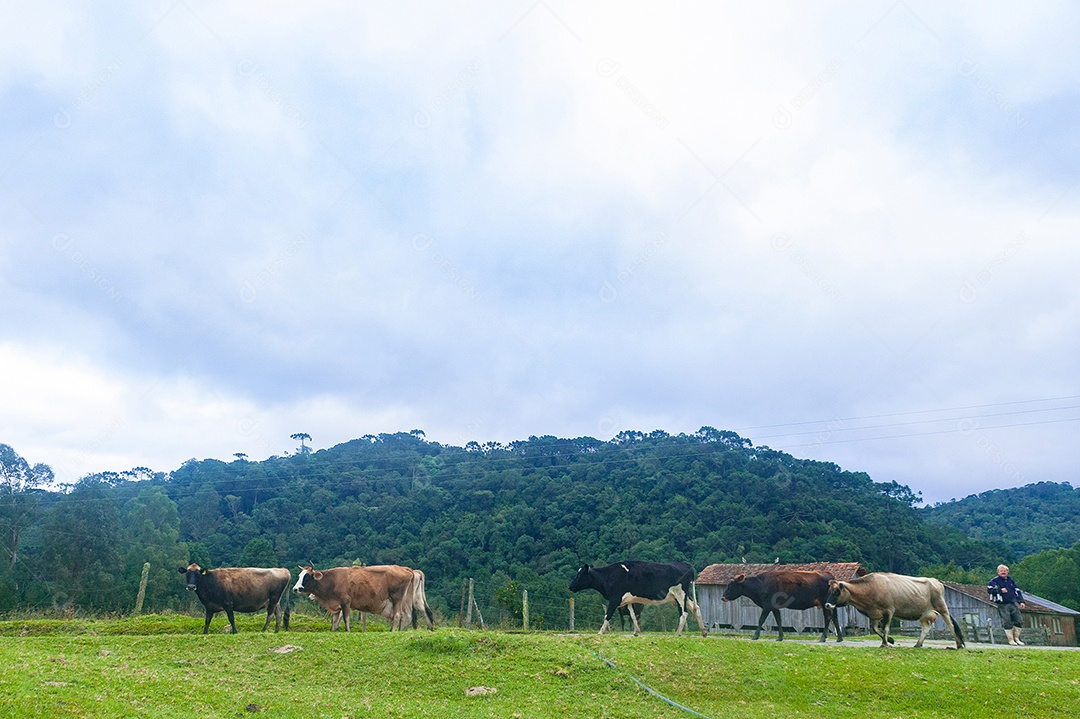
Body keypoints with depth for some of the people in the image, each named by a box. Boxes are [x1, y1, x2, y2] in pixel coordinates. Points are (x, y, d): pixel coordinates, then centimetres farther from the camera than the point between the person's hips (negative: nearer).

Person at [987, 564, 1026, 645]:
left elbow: (1017, 591, 20)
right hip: (1003, 605, -4)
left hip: (1013, 603, 5)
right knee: (1007, 623, -2)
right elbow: (989, 589, -8)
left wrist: (1021, 601, 11)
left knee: (1019, 621, 0)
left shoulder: (1010, 580, 15)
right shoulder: (995, 580, 0)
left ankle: (1016, 638, 17)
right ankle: (1011, 640, 10)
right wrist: (1000, 591, -14)